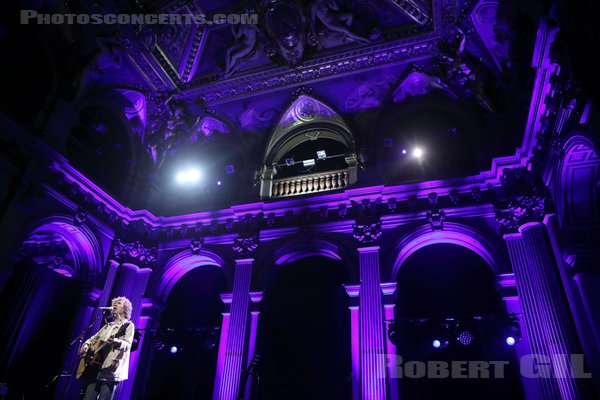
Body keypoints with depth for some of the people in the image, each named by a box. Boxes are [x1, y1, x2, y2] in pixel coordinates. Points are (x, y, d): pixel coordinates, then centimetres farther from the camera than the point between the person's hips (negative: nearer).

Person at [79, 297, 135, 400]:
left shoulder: (129, 325, 4)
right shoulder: (108, 325, 26)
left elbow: (128, 345, -10)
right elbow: (93, 338, 27)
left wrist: (117, 342, -32)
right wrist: (86, 345, 4)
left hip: (110, 370, -6)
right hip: (94, 368, 6)